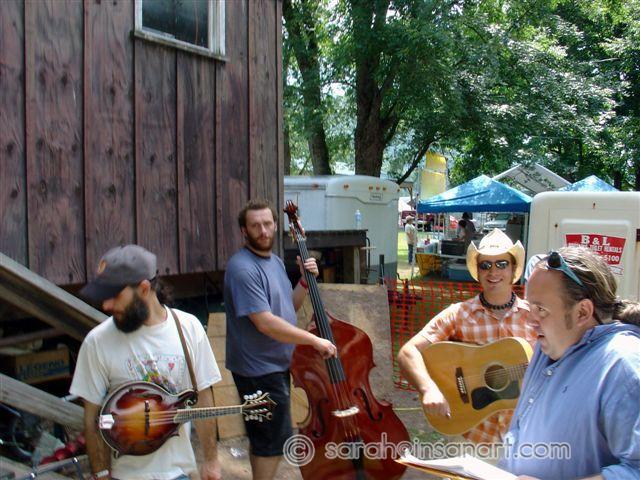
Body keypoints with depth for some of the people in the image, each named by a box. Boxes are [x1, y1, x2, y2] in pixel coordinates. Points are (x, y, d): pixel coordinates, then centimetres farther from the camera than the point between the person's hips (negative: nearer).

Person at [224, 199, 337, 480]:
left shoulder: (275, 261, 9)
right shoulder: (242, 268, -21)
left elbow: (290, 308, 16)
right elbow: (265, 322, -27)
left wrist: (305, 281, -1)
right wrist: (315, 340, -23)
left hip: (277, 364, 9)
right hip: (259, 369, -9)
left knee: (264, 438, 21)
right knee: (274, 440, -1)